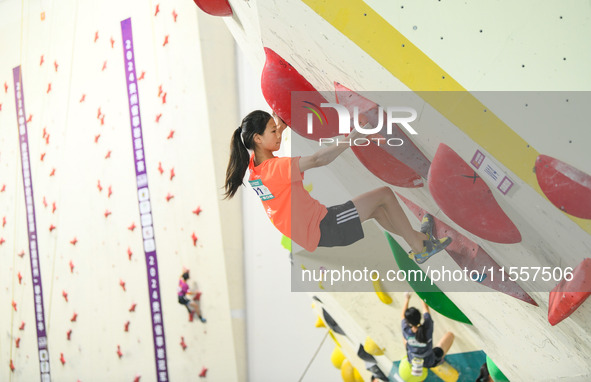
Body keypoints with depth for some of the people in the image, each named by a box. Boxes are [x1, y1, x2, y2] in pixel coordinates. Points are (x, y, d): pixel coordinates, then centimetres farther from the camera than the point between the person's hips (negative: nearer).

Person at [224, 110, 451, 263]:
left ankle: (418, 237, 34)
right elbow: (319, 159, -36)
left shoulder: (254, 165, 1)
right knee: (384, 194, -1)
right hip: (323, 230, -10)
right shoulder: (275, 168, -27)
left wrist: (279, 126, -3)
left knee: (376, 207, 22)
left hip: (312, 231, 10)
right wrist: (355, 134, -35)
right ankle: (419, 248, 13)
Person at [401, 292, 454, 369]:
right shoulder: (428, 327, -32)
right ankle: (439, 360, 24)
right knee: (450, 335, 11)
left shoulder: (407, 331, -29)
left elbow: (403, 315, -7)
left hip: (412, 360, 1)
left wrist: (406, 300, 8)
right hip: (430, 363, -1)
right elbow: (426, 309, -11)